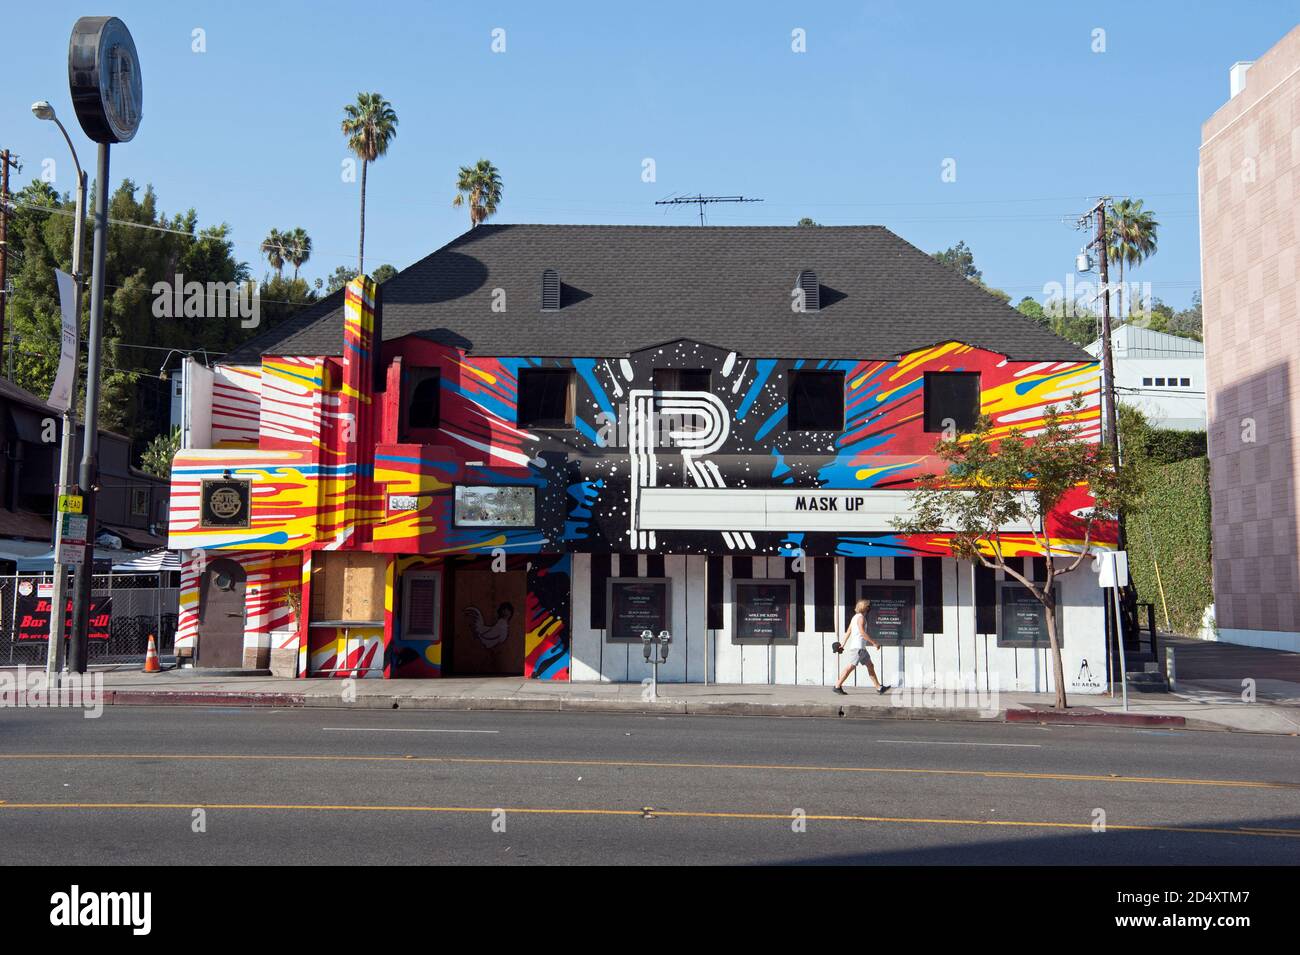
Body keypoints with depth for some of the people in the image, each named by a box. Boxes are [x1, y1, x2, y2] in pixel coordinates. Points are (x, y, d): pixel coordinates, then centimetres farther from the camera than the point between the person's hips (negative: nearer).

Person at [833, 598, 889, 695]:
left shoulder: (855, 617, 18)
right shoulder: (861, 617, -11)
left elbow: (848, 632, 18)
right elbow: (862, 632, -20)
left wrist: (843, 645, 19)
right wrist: (874, 643, -18)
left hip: (861, 647, 10)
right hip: (857, 646, -10)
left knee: (870, 666, 10)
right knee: (850, 667, -8)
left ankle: (879, 688, 11)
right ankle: (837, 686, -5)